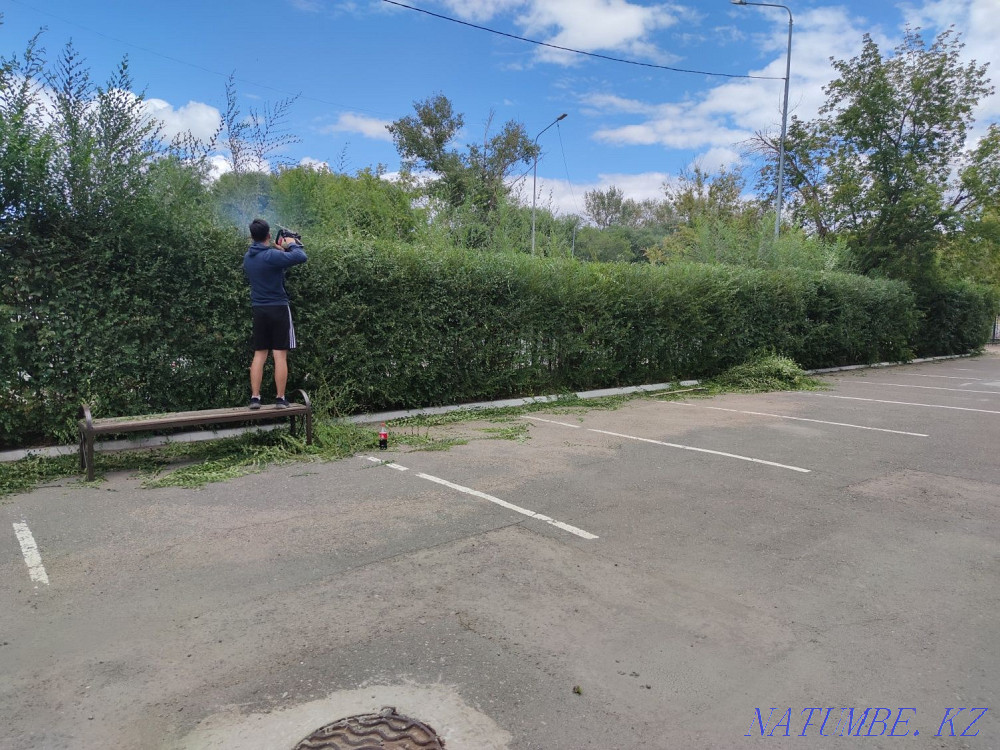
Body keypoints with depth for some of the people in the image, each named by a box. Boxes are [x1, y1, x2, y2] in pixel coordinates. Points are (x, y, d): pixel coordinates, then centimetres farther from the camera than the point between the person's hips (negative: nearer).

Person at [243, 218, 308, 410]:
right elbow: (301, 257, -21)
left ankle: (255, 397, 7)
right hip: (278, 309, -6)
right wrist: (293, 244, -2)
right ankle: (280, 399, 1)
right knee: (280, 355, -1)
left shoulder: (248, 257, 7)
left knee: (259, 355, 9)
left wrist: (280, 250, 17)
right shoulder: (272, 256, -16)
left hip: (259, 310, 6)